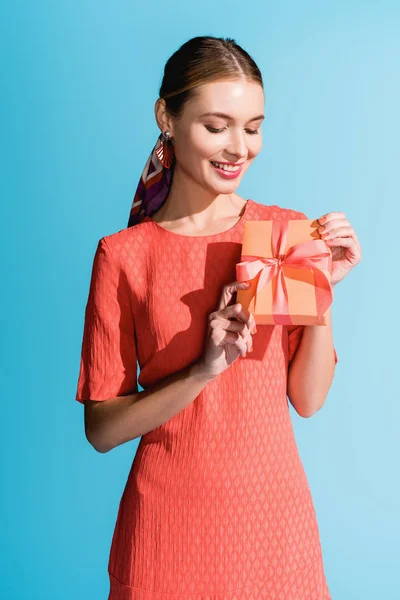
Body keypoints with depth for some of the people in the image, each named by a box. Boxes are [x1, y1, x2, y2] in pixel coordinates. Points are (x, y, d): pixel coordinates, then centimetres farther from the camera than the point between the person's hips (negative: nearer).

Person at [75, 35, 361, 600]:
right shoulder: (123, 255, -9)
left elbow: (309, 399, -1)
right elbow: (100, 429, -8)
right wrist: (201, 372, -21)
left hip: (274, 508, 2)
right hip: (170, 515, -2)